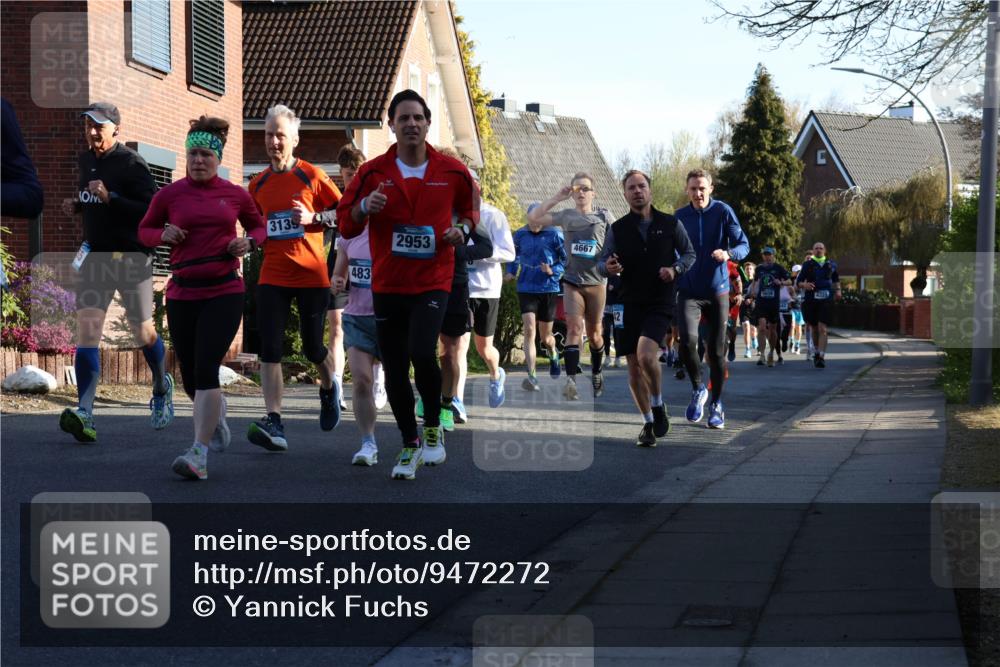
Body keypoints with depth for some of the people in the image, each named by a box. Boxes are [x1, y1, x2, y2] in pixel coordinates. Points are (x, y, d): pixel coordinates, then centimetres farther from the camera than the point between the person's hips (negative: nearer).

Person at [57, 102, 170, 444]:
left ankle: (162, 389, 37)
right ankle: (84, 414, -18)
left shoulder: (132, 165, -12)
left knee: (143, 333, 8)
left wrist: (110, 198, -27)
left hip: (132, 258, -6)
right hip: (94, 255, 6)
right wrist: (76, 204, 7)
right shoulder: (85, 161, 11)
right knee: (86, 331, -10)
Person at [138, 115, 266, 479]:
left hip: (225, 292, -2)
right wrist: (163, 235, -7)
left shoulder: (236, 195, 3)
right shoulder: (169, 194, 2)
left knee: (205, 370, -14)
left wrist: (249, 242, -3)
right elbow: (144, 230, 14)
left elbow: (259, 226, 19)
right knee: (190, 377, 9)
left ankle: (199, 455, -14)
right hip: (182, 293, 2)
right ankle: (217, 411, 44)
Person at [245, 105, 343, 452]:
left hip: (312, 276, -3)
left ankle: (329, 389, 40)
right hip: (272, 277, 3)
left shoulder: (312, 176, -3)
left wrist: (313, 218, -15)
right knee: (269, 349, -10)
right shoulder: (258, 184, 9)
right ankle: (274, 423, -13)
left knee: (312, 348, 6)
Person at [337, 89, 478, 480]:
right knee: (394, 371, 5)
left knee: (422, 353, -23)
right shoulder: (373, 172, 0)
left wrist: (463, 228, -2)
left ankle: (433, 427, 3)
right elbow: (345, 224, 3)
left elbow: (470, 206, 19)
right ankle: (410, 445, 25)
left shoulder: (451, 171, 1)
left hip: (432, 282, -2)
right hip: (387, 284, 2)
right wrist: (365, 207, -17)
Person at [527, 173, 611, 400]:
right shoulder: (566, 216, 6)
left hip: (596, 281, 1)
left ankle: (596, 375, 30)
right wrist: (557, 198, -5)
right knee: (574, 327, -17)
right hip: (572, 282, 0)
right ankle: (571, 380, -26)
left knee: (594, 333, 10)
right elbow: (533, 218, -2)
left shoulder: (604, 217, 5)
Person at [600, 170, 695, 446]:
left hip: (660, 302, -3)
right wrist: (607, 266, -15)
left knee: (646, 355, -24)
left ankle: (658, 404, 3)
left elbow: (689, 253, 13)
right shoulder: (617, 229, 5)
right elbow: (603, 261, 9)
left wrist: (675, 269, -7)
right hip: (630, 303, 3)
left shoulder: (670, 224, 3)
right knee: (634, 366, 3)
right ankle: (648, 423, 19)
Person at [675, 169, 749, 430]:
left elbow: (744, 245, -7)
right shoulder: (680, 217, 4)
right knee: (688, 340, -21)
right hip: (689, 291, 1)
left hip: (717, 290, -1)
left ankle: (716, 404, 21)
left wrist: (728, 253, -26)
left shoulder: (723, 211, -4)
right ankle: (698, 389, 3)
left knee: (717, 350, 3)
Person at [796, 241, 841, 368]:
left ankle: (821, 356, -18)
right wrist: (804, 285, -20)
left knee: (822, 329, -13)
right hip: (811, 301, 1)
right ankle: (817, 351, 35)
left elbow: (836, 278, 26)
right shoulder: (808, 265, 3)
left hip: (826, 301, -1)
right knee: (814, 329, 12)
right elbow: (798, 281, 1)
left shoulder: (831, 264, 8)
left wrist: (838, 290, 12)